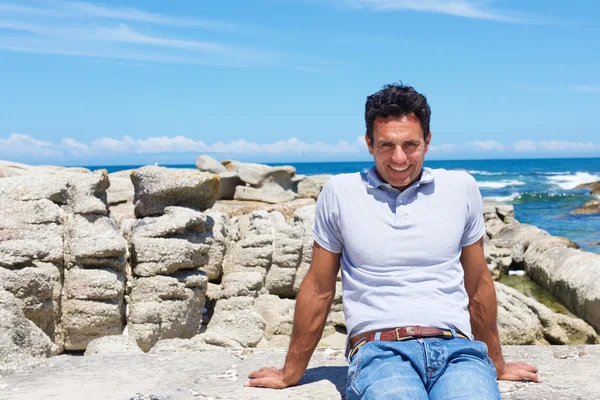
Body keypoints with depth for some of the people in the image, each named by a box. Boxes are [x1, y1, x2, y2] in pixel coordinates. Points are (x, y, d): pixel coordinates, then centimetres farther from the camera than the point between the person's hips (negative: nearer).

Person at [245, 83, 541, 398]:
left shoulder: (462, 188, 11)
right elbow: (318, 290, 14)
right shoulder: (339, 192, 6)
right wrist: (291, 373, 19)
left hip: (456, 349, 3)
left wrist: (496, 364, 28)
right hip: (378, 349, -2)